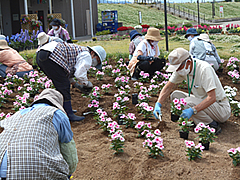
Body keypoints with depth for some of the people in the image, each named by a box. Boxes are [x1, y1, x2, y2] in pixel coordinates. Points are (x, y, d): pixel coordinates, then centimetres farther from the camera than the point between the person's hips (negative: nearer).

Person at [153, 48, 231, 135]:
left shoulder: (204, 69, -26)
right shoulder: (181, 68, -5)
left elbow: (212, 98, -31)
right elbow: (168, 87, 3)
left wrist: (192, 110, -40)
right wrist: (158, 104, -11)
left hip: (221, 108, -8)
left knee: (187, 103, -29)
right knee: (175, 95, -5)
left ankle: (213, 126, -11)